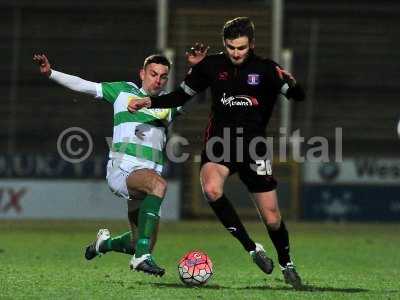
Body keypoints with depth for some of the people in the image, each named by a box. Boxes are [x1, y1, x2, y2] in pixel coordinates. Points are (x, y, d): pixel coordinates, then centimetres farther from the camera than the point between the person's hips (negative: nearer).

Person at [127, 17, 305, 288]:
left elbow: (299, 96, -8)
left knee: (272, 218, 1)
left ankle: (286, 264, 30)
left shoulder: (265, 69, -3)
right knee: (212, 189, -32)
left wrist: (291, 84, -31)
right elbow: (182, 95, 13)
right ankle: (252, 248, -17)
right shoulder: (211, 66, 2)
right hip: (220, 141, 1)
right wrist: (150, 102, -1)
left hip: (253, 146, -1)